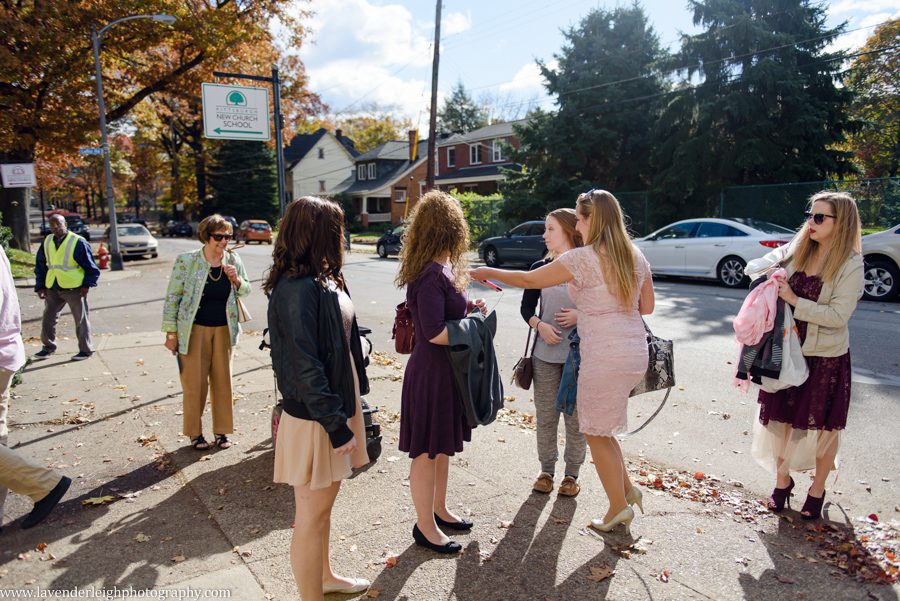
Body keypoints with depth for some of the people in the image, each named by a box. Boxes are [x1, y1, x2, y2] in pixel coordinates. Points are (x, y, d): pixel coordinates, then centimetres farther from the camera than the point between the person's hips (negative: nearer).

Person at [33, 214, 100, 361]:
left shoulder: (78, 242, -10)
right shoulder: (47, 242, 7)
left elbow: (91, 266, -7)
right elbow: (40, 266, 14)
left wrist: (87, 284, -12)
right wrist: (40, 286, 8)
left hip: (74, 288, -6)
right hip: (52, 288, 6)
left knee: (81, 320, 3)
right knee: (48, 318, 14)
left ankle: (86, 349, 14)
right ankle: (48, 347, 31)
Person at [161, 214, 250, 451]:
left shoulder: (233, 260, -1)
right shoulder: (186, 261, -10)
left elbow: (245, 291, 10)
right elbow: (172, 297, -5)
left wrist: (236, 280, -12)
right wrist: (171, 333, -5)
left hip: (224, 329, 3)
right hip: (195, 329, -3)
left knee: (223, 380, 9)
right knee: (195, 382, 4)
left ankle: (221, 430, 23)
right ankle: (195, 433, 21)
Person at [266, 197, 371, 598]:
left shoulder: (324, 280, 7)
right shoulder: (298, 288, -23)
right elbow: (304, 366, -24)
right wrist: (337, 426, -20)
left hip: (336, 404, 10)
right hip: (315, 418, -9)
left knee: (323, 504, 25)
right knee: (312, 514, 7)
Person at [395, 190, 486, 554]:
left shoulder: (441, 270, 7)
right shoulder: (432, 275, -23)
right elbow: (435, 332, -27)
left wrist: (469, 308, 0)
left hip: (446, 371, 10)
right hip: (431, 373, -10)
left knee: (442, 446, 22)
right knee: (427, 450, 7)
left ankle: (439, 509, 40)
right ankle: (425, 526, 24)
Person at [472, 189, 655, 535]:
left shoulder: (583, 258, -14)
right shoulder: (636, 257, 8)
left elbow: (528, 280, -7)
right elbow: (647, 306, 15)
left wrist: (487, 272, 7)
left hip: (604, 357, -8)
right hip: (636, 352, 8)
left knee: (596, 433, 9)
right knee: (598, 426, 23)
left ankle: (619, 507, 22)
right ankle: (626, 488, 27)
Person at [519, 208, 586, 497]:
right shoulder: (540, 268, 5)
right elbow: (526, 306, 8)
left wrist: (582, 316, -16)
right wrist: (540, 325, -11)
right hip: (545, 355, 2)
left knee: (576, 418, 7)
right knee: (545, 416, 9)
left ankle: (572, 473, 23)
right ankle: (546, 470, 26)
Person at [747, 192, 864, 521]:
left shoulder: (851, 266, -13)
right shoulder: (796, 250, 0)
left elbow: (838, 315, -20)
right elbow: (754, 266, 6)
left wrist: (794, 300, -22)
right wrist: (768, 272, -14)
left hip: (826, 357, -4)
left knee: (825, 426, 11)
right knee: (781, 419, 13)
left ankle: (817, 491, 32)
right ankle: (782, 480, 33)